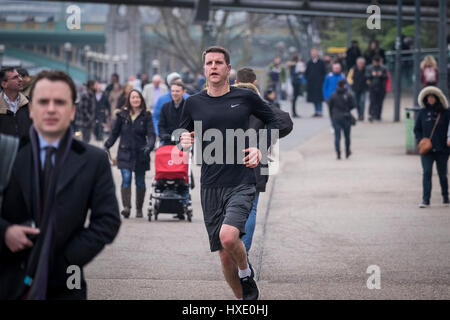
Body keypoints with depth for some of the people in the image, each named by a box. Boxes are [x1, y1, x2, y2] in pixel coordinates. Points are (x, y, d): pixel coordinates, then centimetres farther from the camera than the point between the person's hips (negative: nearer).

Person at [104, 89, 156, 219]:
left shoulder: (146, 116, 1)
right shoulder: (122, 114, 4)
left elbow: (151, 134, -6)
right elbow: (115, 132, 12)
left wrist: (149, 146, -23)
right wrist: (107, 145, 4)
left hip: (140, 154, 0)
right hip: (125, 153, 0)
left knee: (140, 181, 8)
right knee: (126, 178, -15)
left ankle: (139, 209, 20)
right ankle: (126, 207, -21)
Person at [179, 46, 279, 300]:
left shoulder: (245, 97, 1)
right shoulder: (194, 103, 6)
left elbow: (273, 121, 15)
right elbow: (181, 137, 17)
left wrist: (260, 149, 1)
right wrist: (183, 143, -6)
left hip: (242, 184, -3)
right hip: (211, 187, 3)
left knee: (228, 236, -26)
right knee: (225, 254, 5)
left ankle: (246, 272, 3)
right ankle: (244, 298, 23)